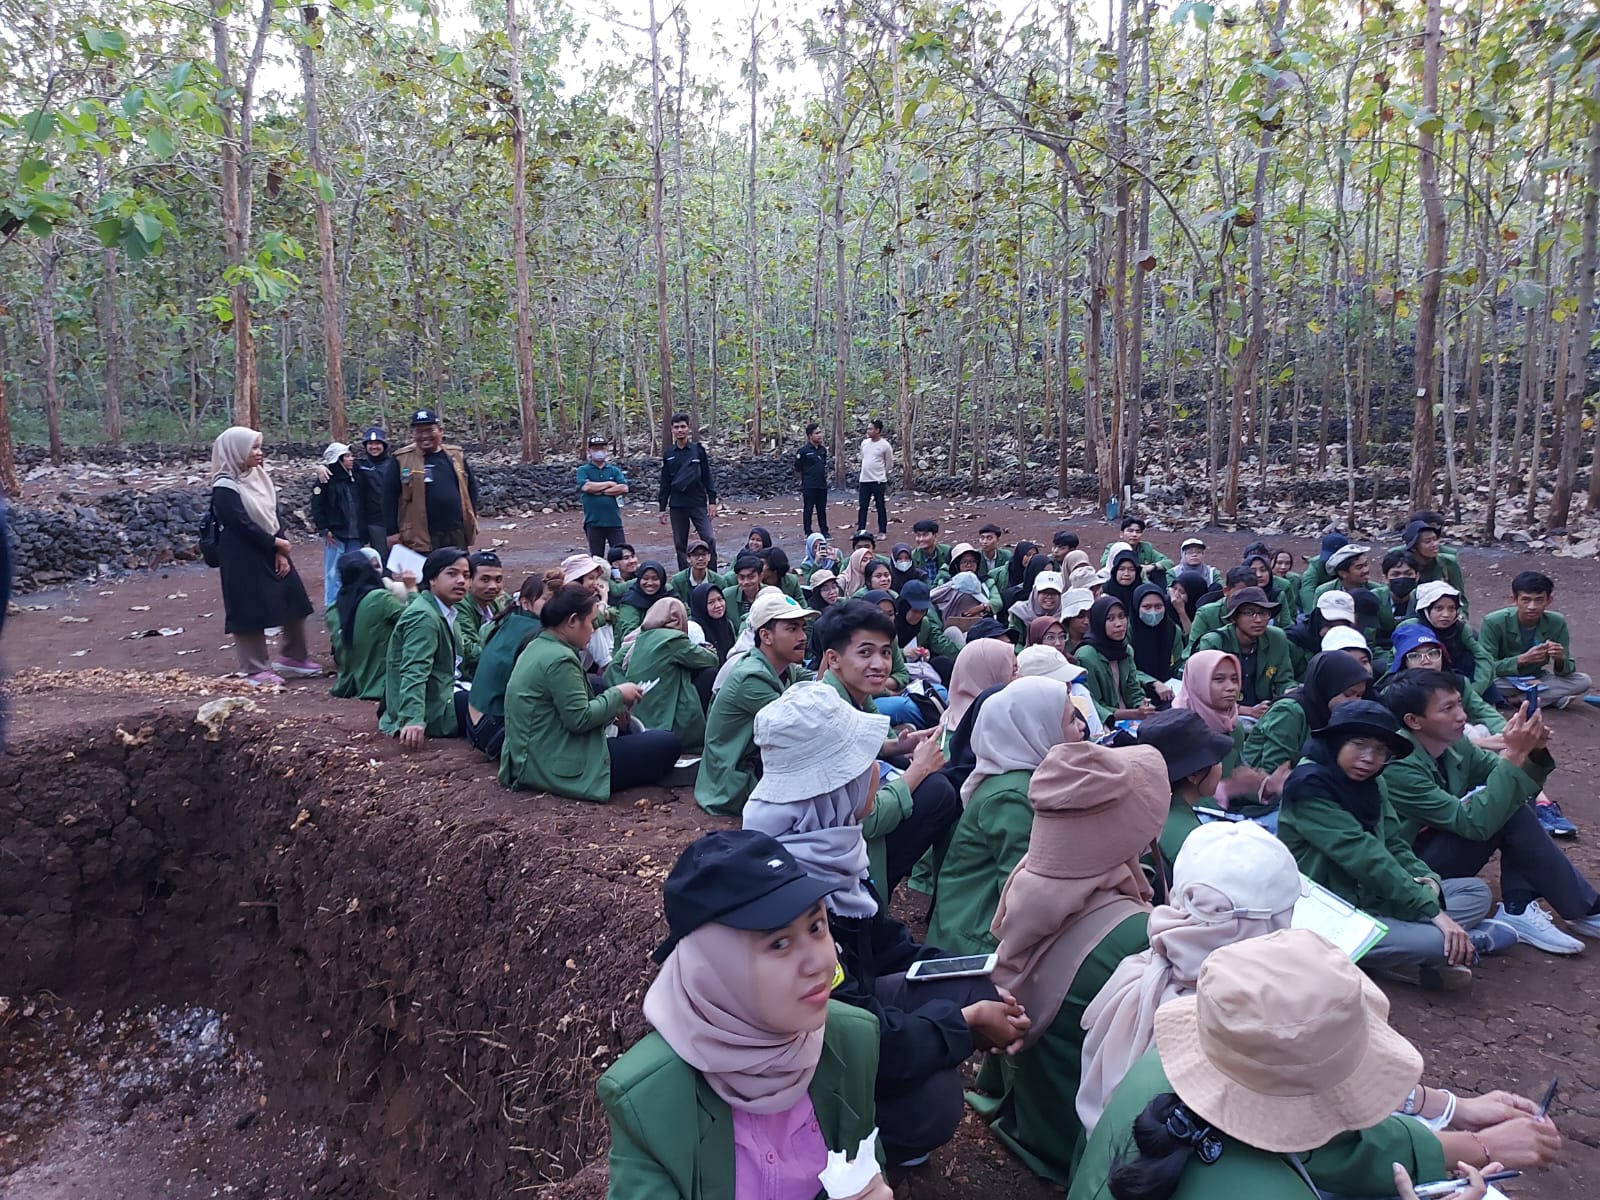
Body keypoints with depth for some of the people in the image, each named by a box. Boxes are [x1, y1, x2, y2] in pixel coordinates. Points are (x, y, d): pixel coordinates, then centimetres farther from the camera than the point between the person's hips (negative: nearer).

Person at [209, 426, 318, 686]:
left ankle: (293, 656, 26)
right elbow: (243, 525, -19)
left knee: (294, 603, 11)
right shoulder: (225, 487, -14)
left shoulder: (260, 477, 8)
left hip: (271, 551, 8)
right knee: (251, 611, -1)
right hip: (243, 558, -8)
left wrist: (281, 552, -3)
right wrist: (276, 543, -11)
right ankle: (256, 669, 10)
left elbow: (273, 516, 5)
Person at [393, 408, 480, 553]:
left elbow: (471, 487, 16)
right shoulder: (402, 459, -3)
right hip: (421, 537, -4)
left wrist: (472, 519, 8)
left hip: (457, 534, 4)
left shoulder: (456, 455, 7)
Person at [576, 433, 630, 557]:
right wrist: (609, 484, -6)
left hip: (614, 521, 1)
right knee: (597, 557, 7)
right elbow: (586, 487, -15)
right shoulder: (583, 470, 4)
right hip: (594, 522, -1)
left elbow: (624, 488, -6)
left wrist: (599, 491, -8)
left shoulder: (614, 470, 9)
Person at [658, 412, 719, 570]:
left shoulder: (698, 450, 2)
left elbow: (708, 477, 3)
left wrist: (712, 501, -3)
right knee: (680, 545, 5)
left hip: (698, 504, -2)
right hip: (677, 506, 2)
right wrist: (662, 508, 9)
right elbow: (665, 483, 11)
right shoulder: (668, 454, 7)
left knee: (709, 539, -12)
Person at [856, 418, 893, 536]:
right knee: (862, 507, 6)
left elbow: (889, 464, 2)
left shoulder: (885, 445, -9)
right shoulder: (864, 443, 7)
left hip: (878, 481, -5)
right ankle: (861, 530, 13)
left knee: (880, 507, 4)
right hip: (864, 480, 5)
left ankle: (882, 531, 13)